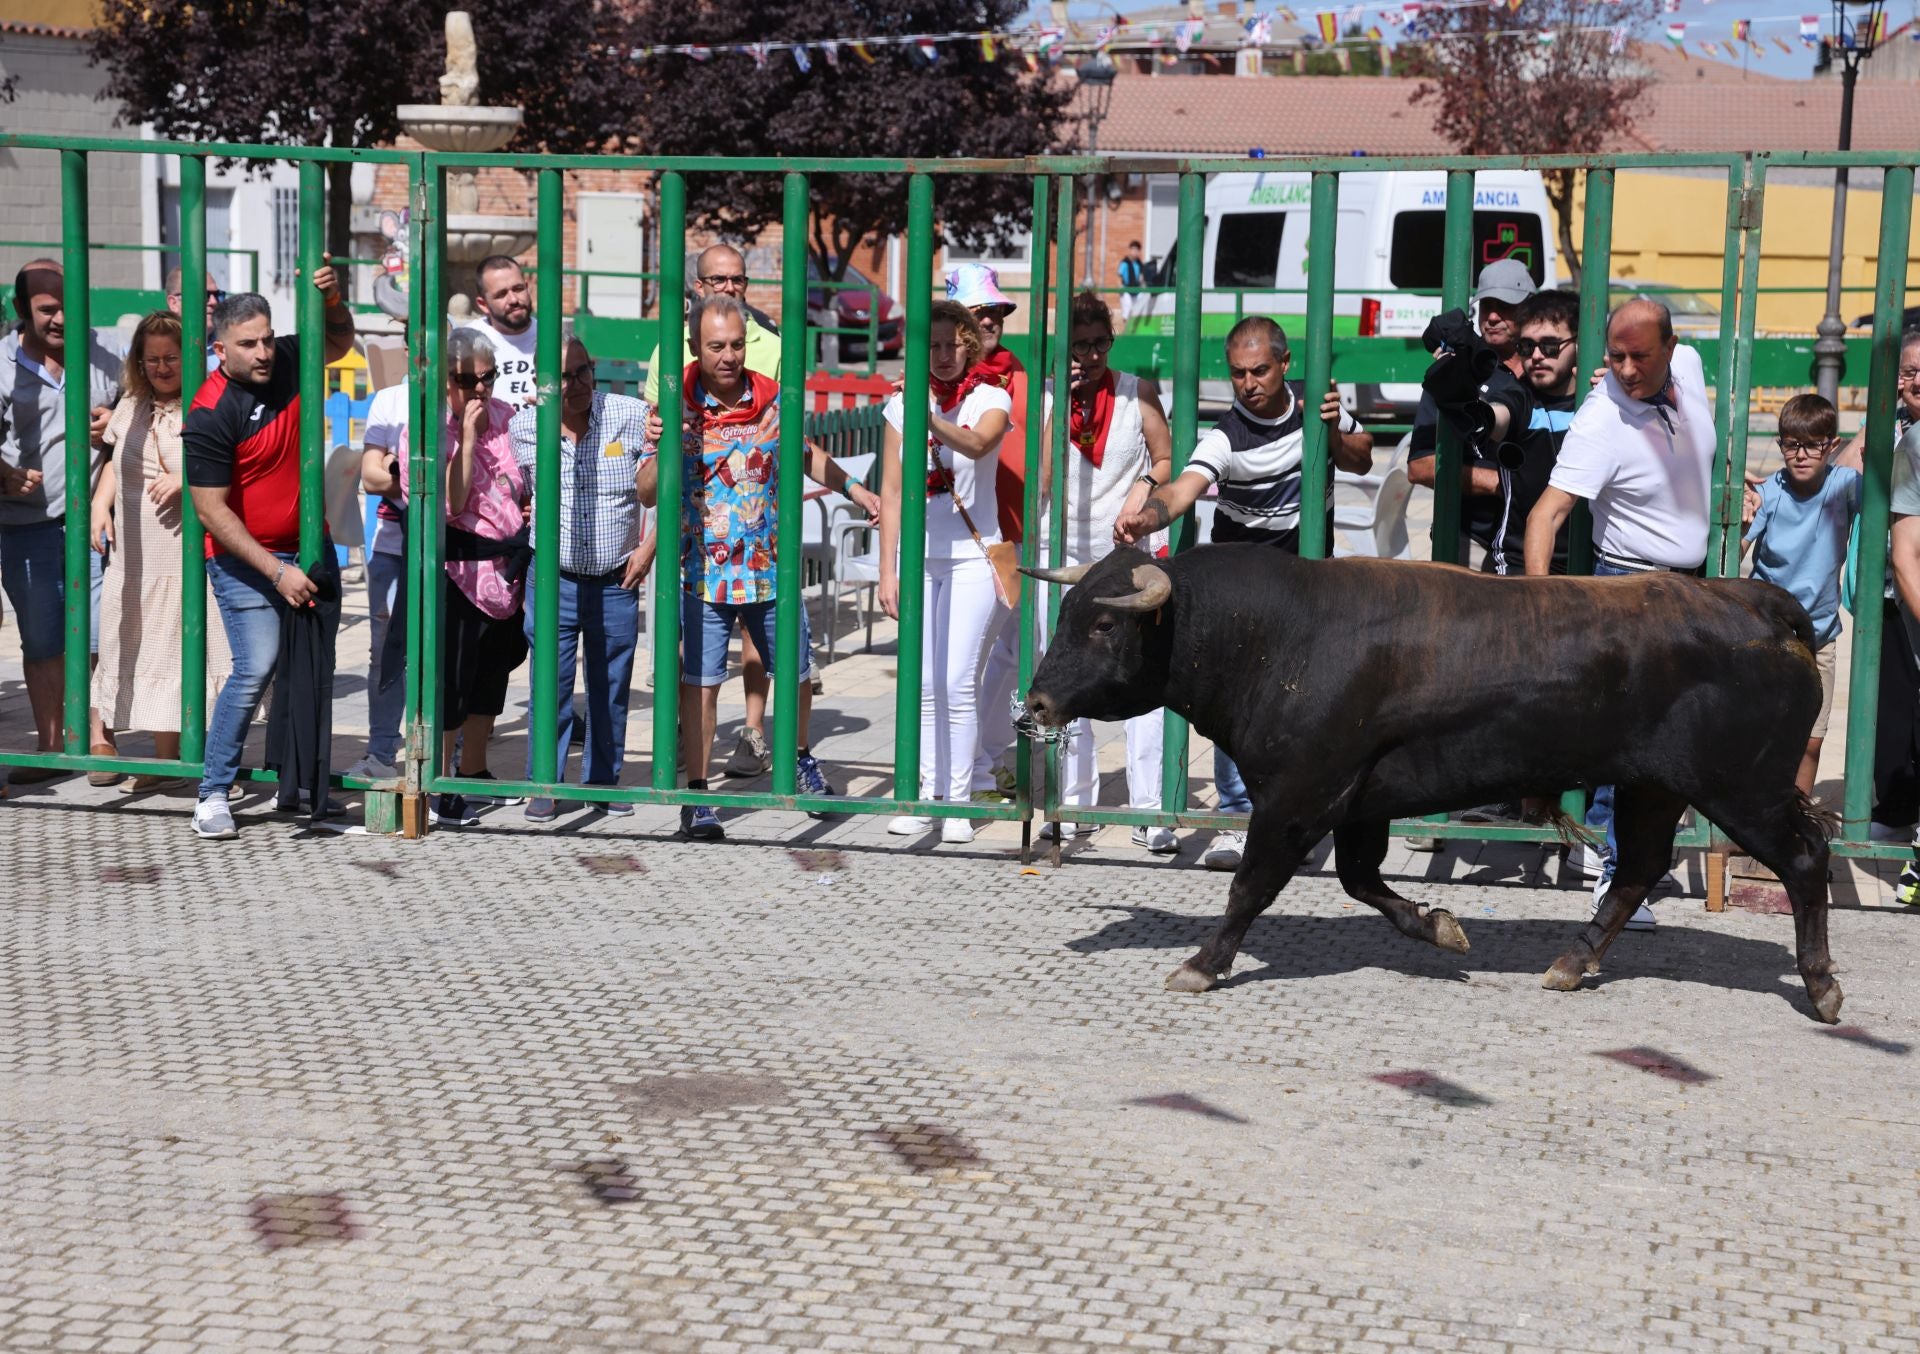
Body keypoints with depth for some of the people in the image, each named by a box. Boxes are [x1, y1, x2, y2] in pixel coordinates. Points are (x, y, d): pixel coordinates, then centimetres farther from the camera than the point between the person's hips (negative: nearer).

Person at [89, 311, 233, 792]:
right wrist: (99, 503, 10)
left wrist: (186, 480, -23)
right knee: (152, 649, 12)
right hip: (139, 553, 7)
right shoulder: (130, 407, 13)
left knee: (206, 649, -8)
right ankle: (164, 759, 22)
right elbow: (115, 463, 25)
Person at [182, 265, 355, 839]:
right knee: (257, 667, -17)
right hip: (243, 557, -6)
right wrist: (276, 572, -21)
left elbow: (340, 343, 20)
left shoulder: (287, 360, -2)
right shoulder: (211, 415, -20)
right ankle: (213, 793, -5)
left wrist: (332, 300, -2)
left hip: (305, 547, 6)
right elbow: (212, 511, -19)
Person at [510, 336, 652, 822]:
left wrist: (648, 548, -2)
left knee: (611, 686, 10)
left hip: (617, 581, 1)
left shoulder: (631, 415, -6)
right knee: (551, 683, -1)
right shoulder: (524, 427, -2)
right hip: (553, 577, -1)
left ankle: (603, 780, 24)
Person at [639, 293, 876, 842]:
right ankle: (697, 795, 6)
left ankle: (800, 760, 39)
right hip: (704, 570, -3)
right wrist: (659, 451, -32)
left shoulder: (774, 398, -1)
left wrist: (855, 490, 8)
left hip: (772, 567, 3)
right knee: (699, 683, -3)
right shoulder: (678, 406, -9)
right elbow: (646, 493, -13)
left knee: (796, 673, 14)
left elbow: (807, 455, 18)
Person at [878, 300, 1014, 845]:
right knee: (924, 684, 4)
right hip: (918, 556, 3)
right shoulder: (902, 404, 6)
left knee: (958, 683, -8)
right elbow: (892, 491, 8)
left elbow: (978, 444, -25)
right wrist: (887, 570, 5)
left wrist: (931, 419, -42)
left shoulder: (992, 399, -2)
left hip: (971, 556, -3)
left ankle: (959, 802, -1)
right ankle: (927, 798, 11)